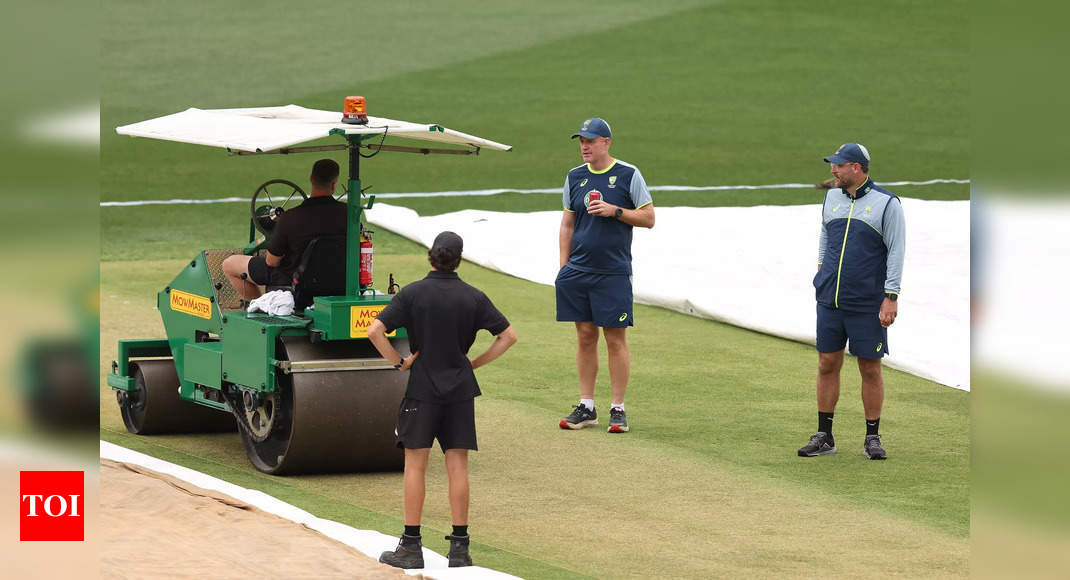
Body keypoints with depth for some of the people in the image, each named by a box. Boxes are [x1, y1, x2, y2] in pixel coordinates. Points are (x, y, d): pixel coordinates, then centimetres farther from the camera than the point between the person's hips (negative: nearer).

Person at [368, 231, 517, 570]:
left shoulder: (413, 293, -7)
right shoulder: (473, 297, 0)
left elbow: (375, 331, -15)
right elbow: (508, 335, 3)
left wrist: (398, 362, -4)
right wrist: (475, 363, 8)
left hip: (422, 389, -2)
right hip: (460, 390, 2)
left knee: (415, 465, 3)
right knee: (457, 466, 6)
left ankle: (411, 547, 3)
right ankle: (459, 547, 7)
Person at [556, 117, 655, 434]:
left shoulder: (628, 175, -1)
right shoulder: (575, 177, 11)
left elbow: (648, 218, -1)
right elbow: (567, 225, 16)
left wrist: (614, 211, -15)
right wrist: (564, 268, 9)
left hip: (613, 273, -4)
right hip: (578, 272, 4)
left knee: (616, 339, -3)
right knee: (585, 336, 7)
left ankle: (618, 409, 2)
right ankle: (586, 407, 12)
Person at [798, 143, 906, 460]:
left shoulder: (886, 203, -5)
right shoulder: (832, 197, 11)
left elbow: (896, 251, -6)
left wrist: (891, 296, -11)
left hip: (868, 304, -5)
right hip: (830, 300, 5)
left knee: (870, 369, 1)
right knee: (827, 364, 5)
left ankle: (872, 438, 11)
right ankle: (824, 437, 13)